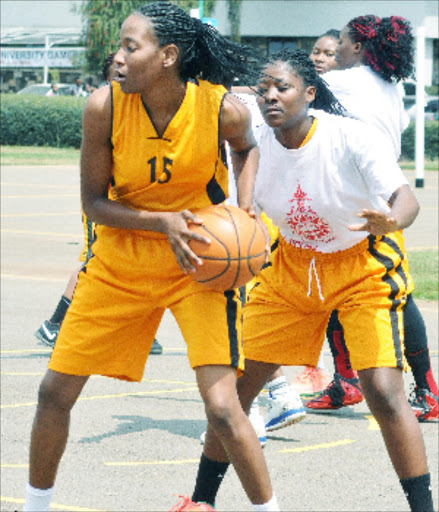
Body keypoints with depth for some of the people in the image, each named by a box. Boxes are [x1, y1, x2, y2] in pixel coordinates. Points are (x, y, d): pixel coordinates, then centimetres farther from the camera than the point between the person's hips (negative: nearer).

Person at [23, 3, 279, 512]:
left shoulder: (222, 108, -20)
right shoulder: (104, 106, -19)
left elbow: (245, 148, 6)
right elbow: (93, 202, -11)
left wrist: (244, 208, -10)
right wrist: (163, 221, -26)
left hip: (200, 260, -2)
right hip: (120, 260, 2)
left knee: (221, 406, -15)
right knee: (55, 390, 7)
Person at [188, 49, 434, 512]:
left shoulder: (350, 138, -25)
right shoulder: (256, 145, -12)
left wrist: (390, 221, -56)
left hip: (363, 266, -4)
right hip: (293, 266, 4)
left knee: (383, 392, -20)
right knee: (235, 382, 2)